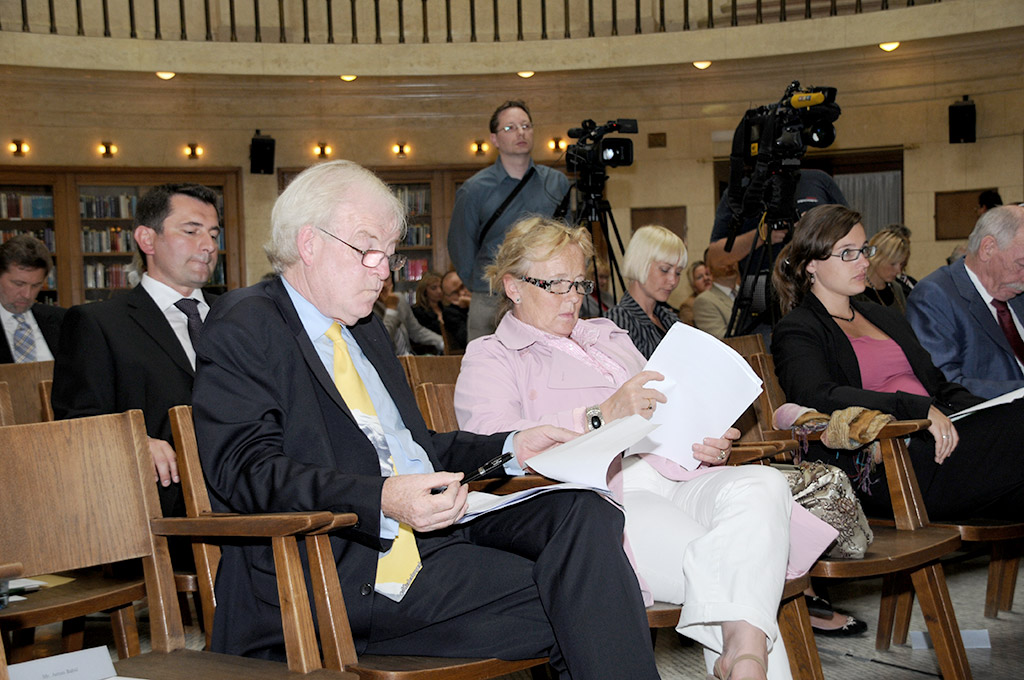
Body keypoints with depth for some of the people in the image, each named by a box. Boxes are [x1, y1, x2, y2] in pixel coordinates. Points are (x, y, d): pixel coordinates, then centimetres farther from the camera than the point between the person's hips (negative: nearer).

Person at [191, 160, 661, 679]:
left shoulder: (364, 329, 24)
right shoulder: (244, 330, -3)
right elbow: (246, 469, -16)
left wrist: (511, 448, 15)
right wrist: (380, 500, -29)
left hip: (433, 523, 8)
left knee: (583, 510, -17)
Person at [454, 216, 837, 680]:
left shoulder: (609, 337, 34)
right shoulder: (489, 358, 12)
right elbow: (492, 444, -9)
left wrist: (706, 445, 10)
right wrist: (601, 416, -18)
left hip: (671, 475, 6)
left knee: (761, 484, -30)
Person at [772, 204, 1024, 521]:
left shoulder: (887, 317, 28)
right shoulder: (796, 331, 4)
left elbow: (940, 385, 24)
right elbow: (816, 397, -16)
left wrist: (987, 411, 2)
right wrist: (919, 409, -22)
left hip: (940, 438, 7)